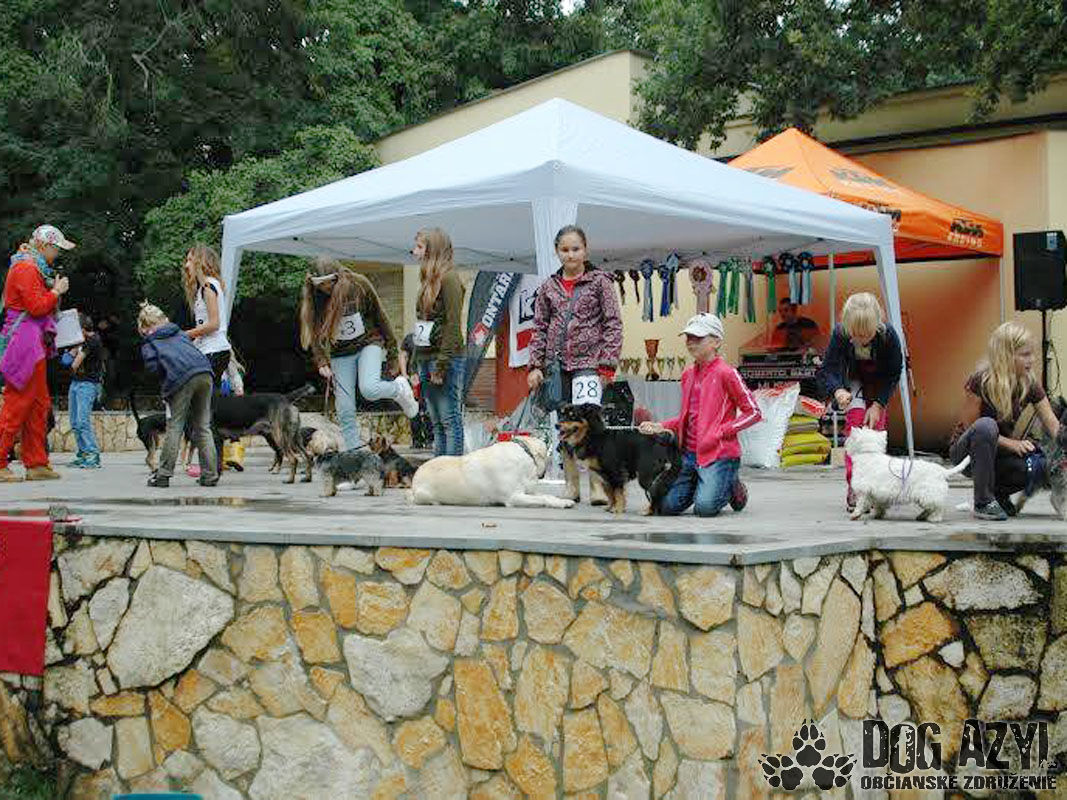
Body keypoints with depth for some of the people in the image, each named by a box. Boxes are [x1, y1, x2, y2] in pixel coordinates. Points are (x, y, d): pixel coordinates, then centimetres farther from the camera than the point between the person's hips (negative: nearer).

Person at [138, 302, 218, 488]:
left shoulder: (148, 344, 17)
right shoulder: (179, 333, 33)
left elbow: (153, 366, 1)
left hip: (181, 378, -5)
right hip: (205, 373, 5)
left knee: (175, 427, 1)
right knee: (203, 426, 11)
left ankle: (163, 475, 2)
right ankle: (210, 475, 8)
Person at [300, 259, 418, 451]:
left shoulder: (359, 285, -14)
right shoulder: (313, 299, -8)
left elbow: (380, 318, -4)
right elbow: (316, 334, -2)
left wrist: (392, 354, 1)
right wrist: (322, 362, -17)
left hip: (369, 343, -3)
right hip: (340, 354, 3)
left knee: (369, 389, -28)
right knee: (345, 411, -4)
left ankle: (399, 389, 4)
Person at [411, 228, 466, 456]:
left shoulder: (449, 279, -10)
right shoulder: (428, 280, 17)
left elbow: (453, 325, -16)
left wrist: (441, 365, -19)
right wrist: (417, 363, 16)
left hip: (446, 359, -9)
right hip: (426, 358, 9)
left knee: (450, 419, -5)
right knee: (436, 422, 10)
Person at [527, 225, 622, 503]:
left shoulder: (600, 281, 3)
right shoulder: (549, 287, 12)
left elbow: (613, 324, -1)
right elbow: (539, 328, 13)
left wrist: (608, 364, -9)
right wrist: (535, 365, 4)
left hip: (588, 362, -4)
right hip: (557, 364, 4)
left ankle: (597, 485, -11)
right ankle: (571, 485, 14)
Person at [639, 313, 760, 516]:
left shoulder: (725, 373, -9)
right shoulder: (688, 375, 14)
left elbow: (753, 412, -8)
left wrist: (720, 433, -14)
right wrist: (660, 427, 7)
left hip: (718, 453, -6)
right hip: (689, 453, 7)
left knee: (705, 507, -22)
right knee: (667, 506, -6)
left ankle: (731, 486, 10)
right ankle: (702, 483, 21)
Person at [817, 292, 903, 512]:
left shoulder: (888, 335, -33)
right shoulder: (840, 333, -32)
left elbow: (894, 374, -18)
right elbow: (827, 370, -26)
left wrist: (878, 404, -26)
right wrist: (837, 390, -47)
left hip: (880, 383, 1)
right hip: (853, 380, -1)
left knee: (876, 427, -5)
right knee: (855, 421, -19)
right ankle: (854, 488, -23)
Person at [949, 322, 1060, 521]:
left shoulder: (1030, 385, -7)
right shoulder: (980, 382, -21)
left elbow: (1054, 427, -10)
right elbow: (969, 427, -18)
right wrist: (1011, 443, -27)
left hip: (997, 452, 4)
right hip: (965, 452, -4)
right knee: (985, 425, -37)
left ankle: (998, 491, 5)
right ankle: (983, 502, -25)